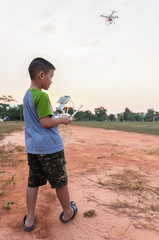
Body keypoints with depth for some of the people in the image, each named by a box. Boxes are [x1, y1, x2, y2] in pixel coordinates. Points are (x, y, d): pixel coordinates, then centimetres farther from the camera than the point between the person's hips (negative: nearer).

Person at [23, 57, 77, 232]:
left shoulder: (26, 95, 12)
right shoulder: (42, 96, -16)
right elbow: (45, 122, -19)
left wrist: (57, 119, 17)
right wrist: (62, 120, -4)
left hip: (32, 147, 8)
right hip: (49, 146, -8)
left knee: (33, 182, 15)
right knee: (60, 181, 9)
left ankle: (29, 219, 26)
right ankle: (68, 212, 29)